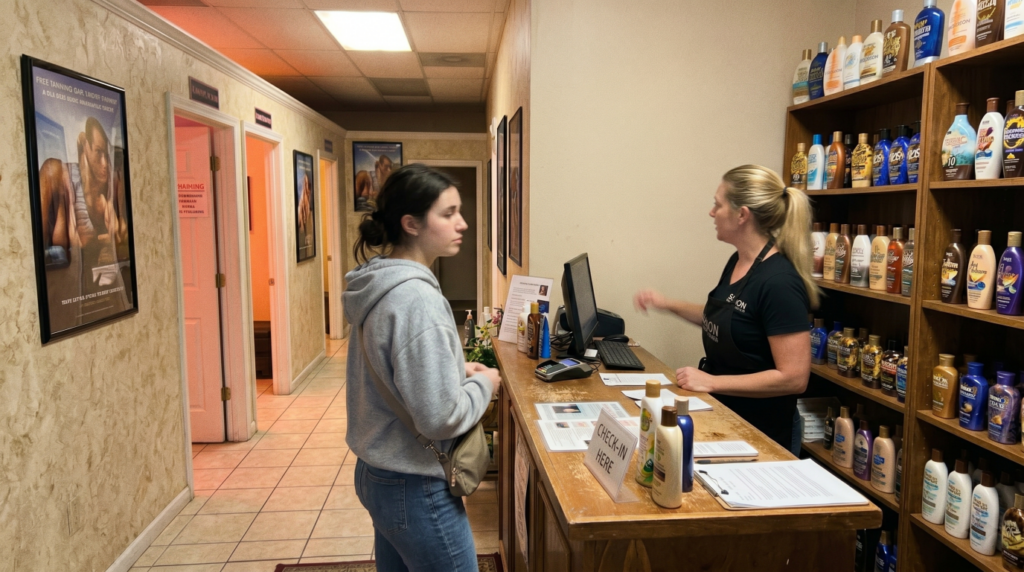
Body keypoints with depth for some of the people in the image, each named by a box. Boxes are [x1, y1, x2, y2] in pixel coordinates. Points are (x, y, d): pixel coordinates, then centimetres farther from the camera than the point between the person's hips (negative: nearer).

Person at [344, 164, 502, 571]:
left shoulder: (379, 284, 2)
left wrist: (455, 369, 5)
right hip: (416, 490, -9)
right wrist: (483, 384, -10)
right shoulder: (416, 298, -26)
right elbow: (440, 417, -27)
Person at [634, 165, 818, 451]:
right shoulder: (737, 261, 2)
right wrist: (668, 305, 11)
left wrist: (711, 382, -24)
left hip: (755, 430, -8)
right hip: (721, 411, 8)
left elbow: (794, 377, -26)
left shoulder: (779, 282, -25)